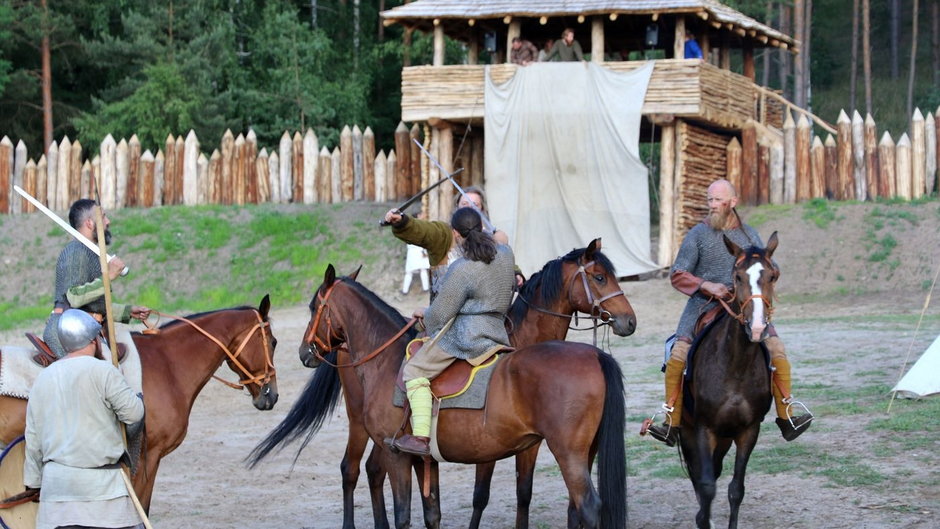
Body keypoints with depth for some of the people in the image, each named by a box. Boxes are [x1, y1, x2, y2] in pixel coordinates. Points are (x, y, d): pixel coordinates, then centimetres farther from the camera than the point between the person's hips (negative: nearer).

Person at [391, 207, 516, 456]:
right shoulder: (505, 254, 3)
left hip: (464, 334, -9)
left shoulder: (461, 270, -20)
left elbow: (440, 313, -14)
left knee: (415, 370, -2)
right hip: (497, 332, 9)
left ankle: (420, 437, -12)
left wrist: (424, 314, 8)